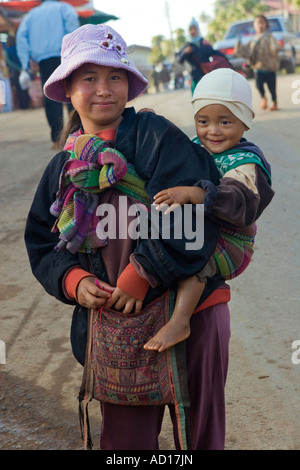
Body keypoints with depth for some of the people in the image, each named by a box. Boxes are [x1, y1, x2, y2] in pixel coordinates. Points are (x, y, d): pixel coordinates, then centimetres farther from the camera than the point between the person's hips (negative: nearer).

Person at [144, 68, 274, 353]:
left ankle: (179, 322, -35)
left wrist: (190, 194, -47)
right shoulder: (195, 149, 7)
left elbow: (237, 202, -36)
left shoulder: (245, 163, -16)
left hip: (229, 243, -8)